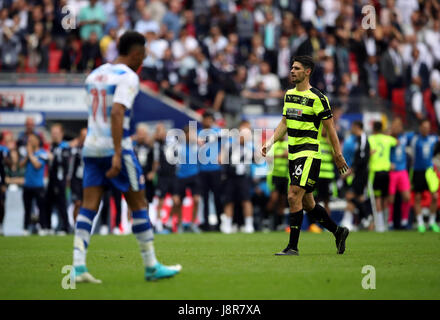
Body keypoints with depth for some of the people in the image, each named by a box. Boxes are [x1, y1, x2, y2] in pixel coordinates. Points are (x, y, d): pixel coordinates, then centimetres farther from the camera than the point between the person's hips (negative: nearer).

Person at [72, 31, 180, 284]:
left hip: (91, 148, 7)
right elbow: (117, 113, -22)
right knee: (139, 204, 5)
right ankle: (152, 267, 11)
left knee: (89, 207, 1)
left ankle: (78, 266, -11)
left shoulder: (95, 75, 14)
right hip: (115, 148, -7)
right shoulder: (128, 77, -10)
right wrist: (117, 154, -26)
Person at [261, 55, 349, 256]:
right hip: (293, 155, 8)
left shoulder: (317, 98, -10)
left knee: (294, 196, -16)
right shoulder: (289, 95, 12)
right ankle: (338, 231, 29)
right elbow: (284, 123, 19)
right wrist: (270, 143, 6)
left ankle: (293, 247, -12)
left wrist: (338, 156, -6)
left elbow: (330, 128, -7)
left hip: (309, 154, -8)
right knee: (307, 203, 12)